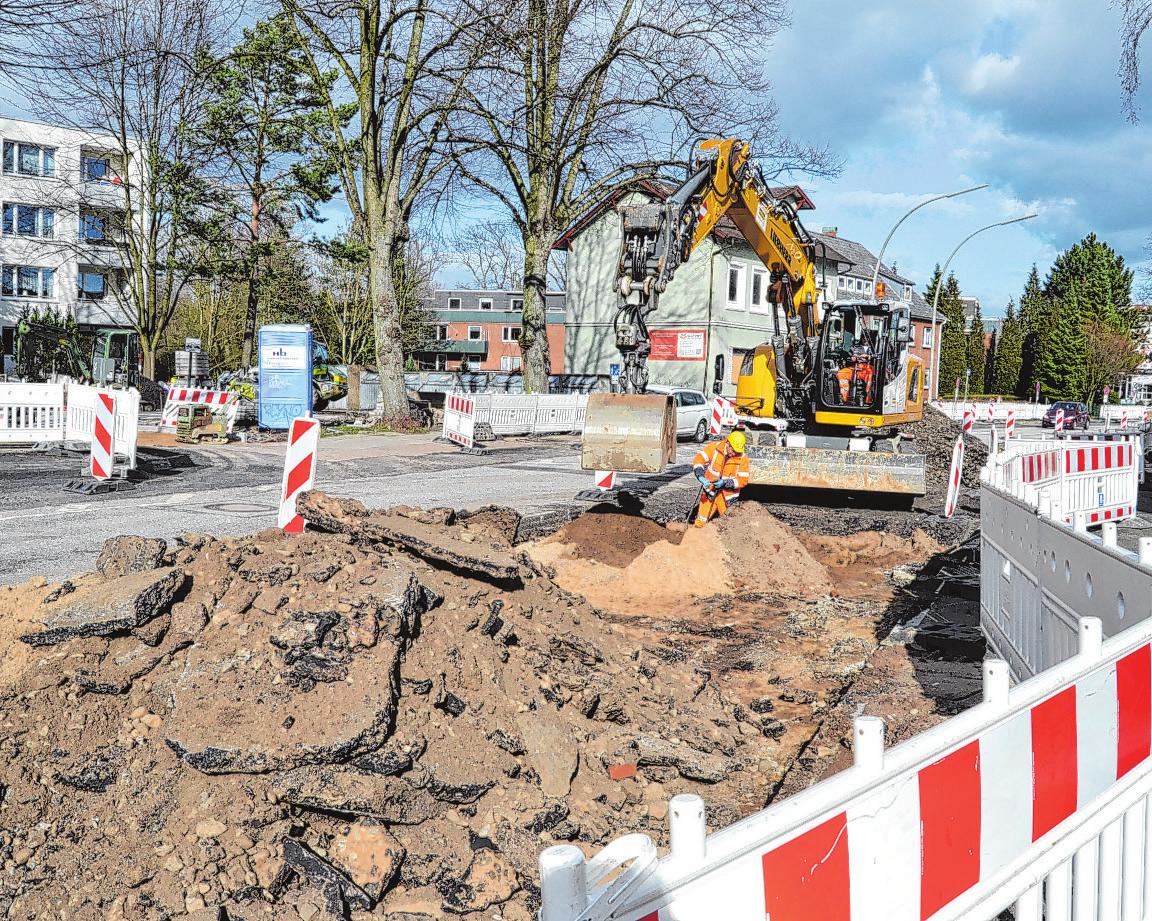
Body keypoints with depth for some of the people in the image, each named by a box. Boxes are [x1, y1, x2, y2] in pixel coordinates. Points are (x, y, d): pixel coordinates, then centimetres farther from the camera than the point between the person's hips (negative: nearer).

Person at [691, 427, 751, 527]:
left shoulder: (743, 458, -13)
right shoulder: (714, 447, -14)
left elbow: (743, 480, -13)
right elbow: (698, 459, -14)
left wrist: (725, 483, -26)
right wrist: (701, 477, -30)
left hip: (727, 492, 0)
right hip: (710, 488, 0)